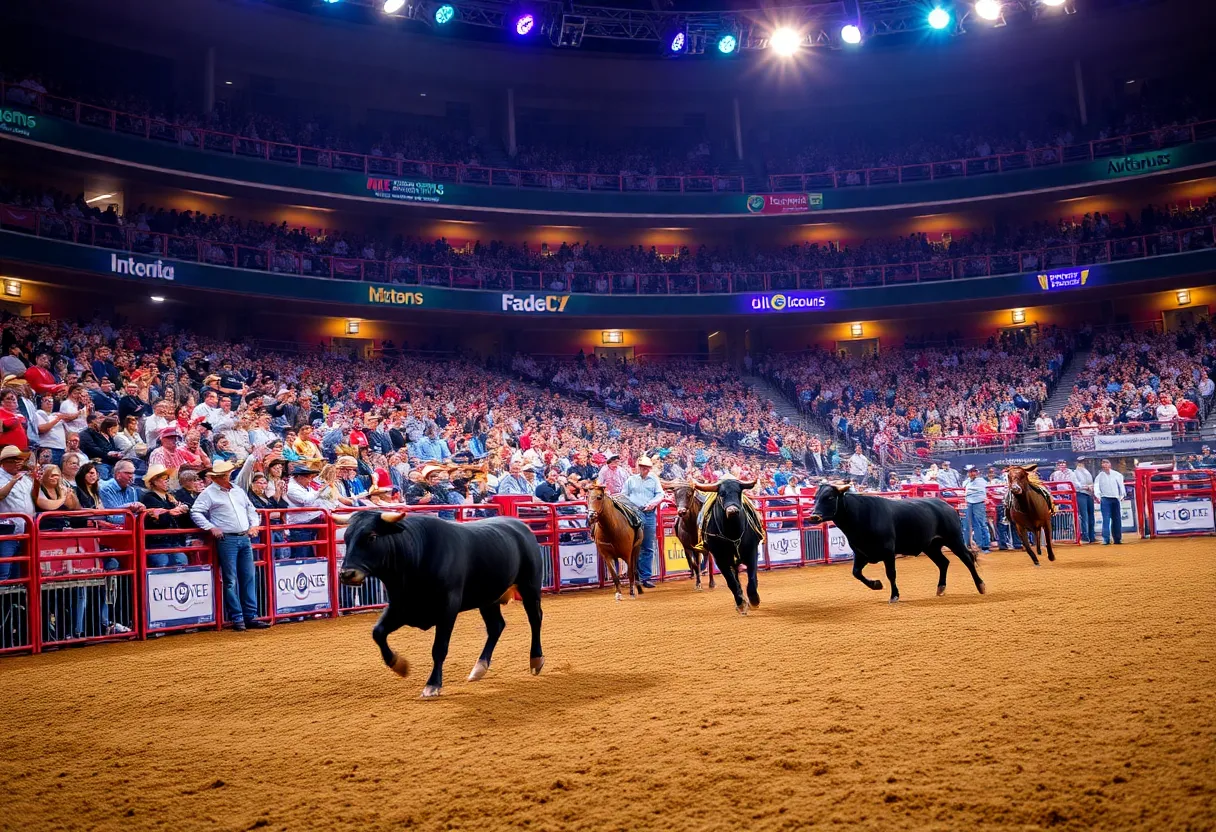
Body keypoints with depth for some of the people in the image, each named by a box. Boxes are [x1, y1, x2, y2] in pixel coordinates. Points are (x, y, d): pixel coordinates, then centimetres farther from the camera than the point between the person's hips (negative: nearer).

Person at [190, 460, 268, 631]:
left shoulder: (238, 491, 18)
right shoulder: (209, 493, -1)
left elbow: (250, 508, 26)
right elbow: (195, 513, -7)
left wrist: (254, 524, 11)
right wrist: (211, 527, -14)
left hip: (245, 538, 6)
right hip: (226, 540, -6)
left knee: (249, 578, 6)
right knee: (230, 581, -2)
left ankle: (251, 617, 11)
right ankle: (237, 618, 4)